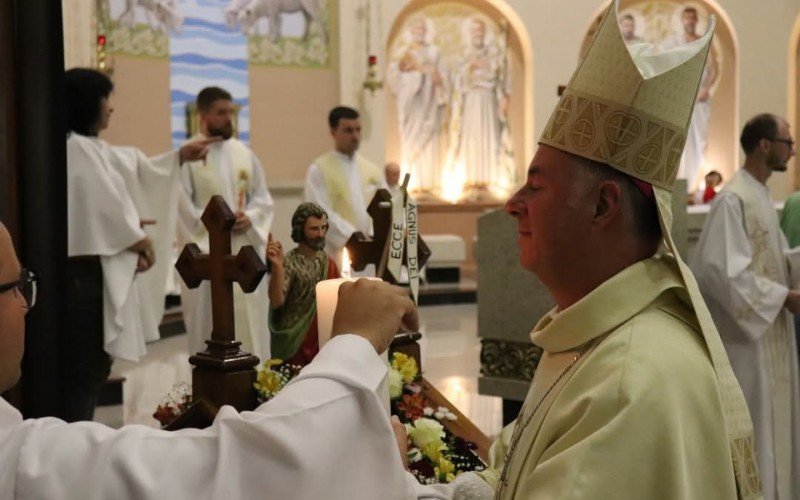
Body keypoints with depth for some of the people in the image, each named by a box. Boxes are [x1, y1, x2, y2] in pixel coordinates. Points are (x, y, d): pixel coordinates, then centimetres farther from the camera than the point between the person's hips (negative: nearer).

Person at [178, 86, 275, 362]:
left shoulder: (244, 153, 11)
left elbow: (264, 199, 12)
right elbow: (181, 206, -11)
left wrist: (249, 218, -7)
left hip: (247, 252, 5)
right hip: (207, 254, -5)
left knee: (251, 325, 8)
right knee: (211, 328, -1)